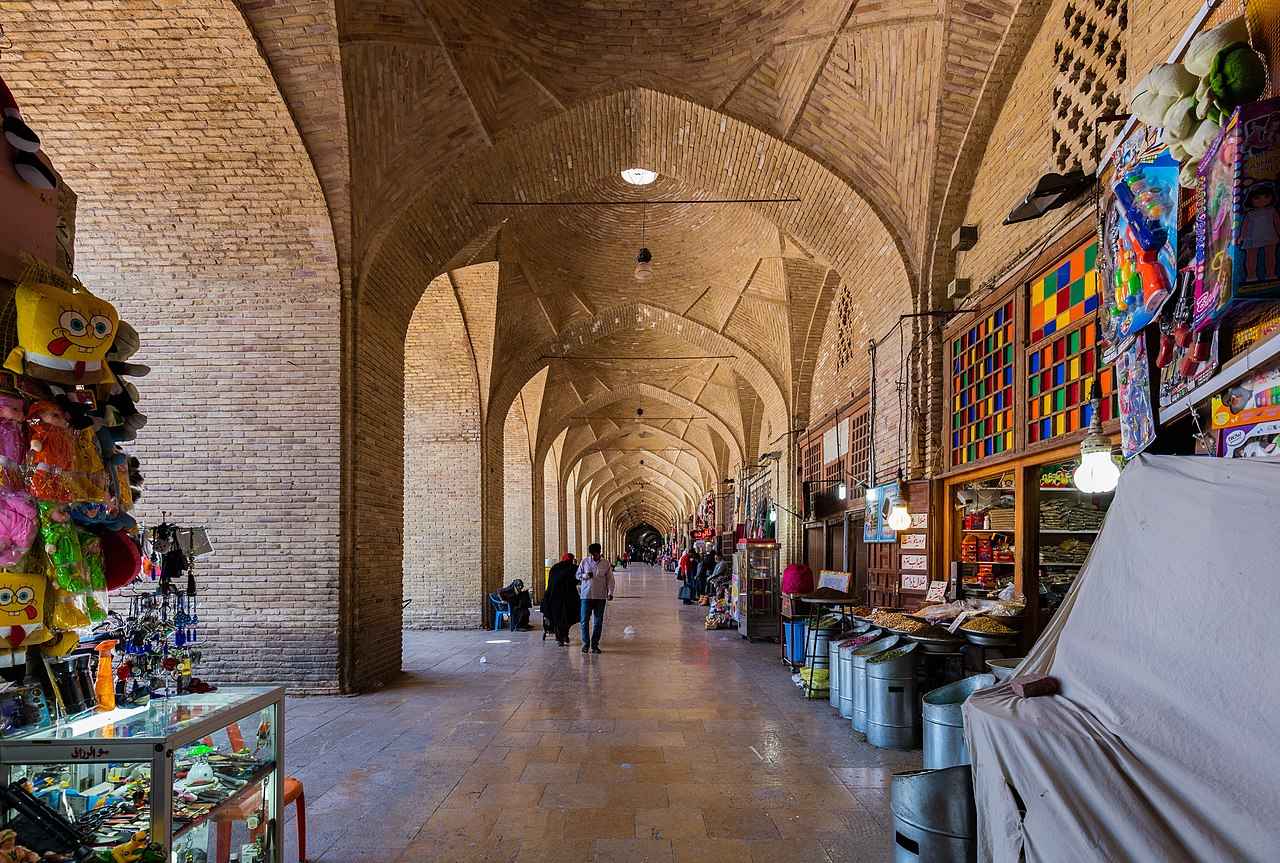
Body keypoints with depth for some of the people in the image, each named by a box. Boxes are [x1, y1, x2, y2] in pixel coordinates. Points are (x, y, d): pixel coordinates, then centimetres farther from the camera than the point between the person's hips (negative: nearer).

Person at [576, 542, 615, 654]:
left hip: (600, 596, 0)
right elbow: (578, 575, 10)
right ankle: (585, 643, 10)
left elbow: (610, 579, 2)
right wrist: (585, 576, -12)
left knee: (598, 622, 5)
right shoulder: (584, 561, 2)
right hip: (586, 595, 0)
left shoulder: (605, 563, 1)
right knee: (584, 620, -2)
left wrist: (610, 592, -10)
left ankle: (595, 644, 14)